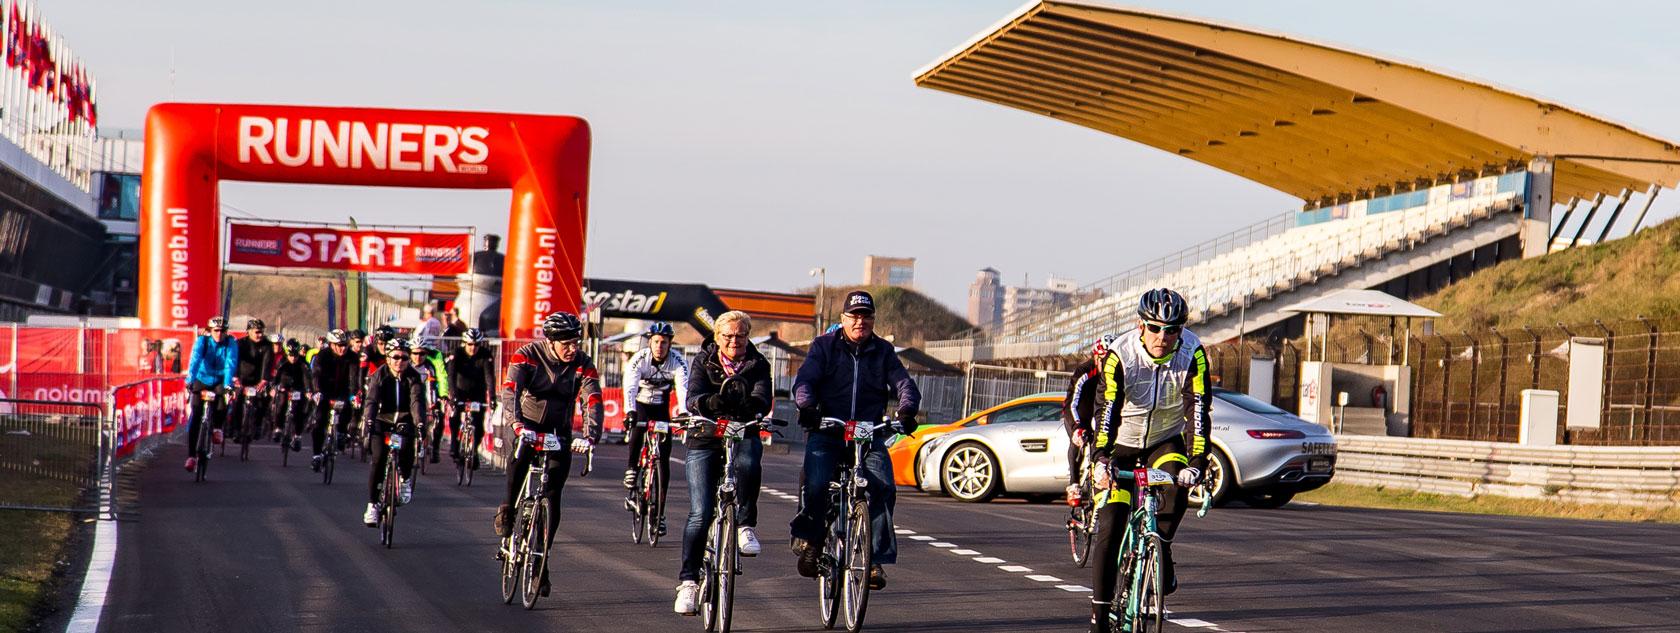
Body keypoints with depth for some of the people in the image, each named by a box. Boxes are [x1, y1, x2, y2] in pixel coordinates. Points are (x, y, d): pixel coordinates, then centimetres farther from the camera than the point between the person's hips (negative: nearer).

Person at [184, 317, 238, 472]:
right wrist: (190, 381, -41)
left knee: (224, 400, -31)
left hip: (220, 381, 0)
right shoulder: (202, 341, -14)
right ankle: (191, 455, -7)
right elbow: (195, 361, -27)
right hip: (202, 380, 0)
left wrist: (228, 384, -40)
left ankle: (217, 427, 0)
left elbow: (231, 364, -25)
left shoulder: (231, 343, -14)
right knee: (196, 415, -11)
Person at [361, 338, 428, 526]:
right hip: (382, 420, 0)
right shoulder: (379, 376, -10)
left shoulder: (414, 378, -9)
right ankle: (372, 504, -11)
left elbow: (417, 401, -22)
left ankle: (405, 479, 0)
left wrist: (420, 423, -40)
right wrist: (369, 421, -41)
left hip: (404, 421, 0)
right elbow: (372, 400, -22)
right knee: (378, 459, -18)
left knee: (407, 448, -31)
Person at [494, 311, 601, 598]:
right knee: (520, 456, -33)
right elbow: (510, 390, -29)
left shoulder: (584, 365, -12)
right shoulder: (527, 356, -16)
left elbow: (593, 401, -22)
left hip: (560, 432, 1)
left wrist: (590, 435, -40)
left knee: (552, 499, -5)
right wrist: (517, 423, -48)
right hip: (529, 423, -1)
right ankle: (507, 509, -7)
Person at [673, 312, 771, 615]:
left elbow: (763, 400, -15)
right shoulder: (703, 362, 1)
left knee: (748, 464, -37)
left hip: (743, 434, 0)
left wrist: (749, 403, -39)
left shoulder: (757, 365, 2)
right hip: (704, 441, 0)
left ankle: (746, 526, -16)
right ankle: (688, 581, -2)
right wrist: (707, 402, -39)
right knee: (700, 514, -9)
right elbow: (692, 399, -15)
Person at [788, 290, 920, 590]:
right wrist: (806, 405, -27)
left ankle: (875, 560, -16)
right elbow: (805, 380, -5)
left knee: (883, 487, -22)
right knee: (816, 484, -25)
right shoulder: (824, 346, 8)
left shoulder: (883, 352, 13)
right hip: (826, 433, -1)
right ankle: (809, 540, 2)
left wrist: (906, 409, -22)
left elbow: (904, 384, 1)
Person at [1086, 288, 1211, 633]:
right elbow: (1108, 409, -33)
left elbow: (1199, 408, -28)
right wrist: (1101, 459, -47)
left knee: (1178, 487, -31)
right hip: (1122, 443, -1)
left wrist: (1197, 462, -41)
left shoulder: (1192, 353, -22)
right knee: (1109, 529, -11)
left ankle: (1161, 551, -6)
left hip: (1166, 439, 1)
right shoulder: (1120, 355, -25)